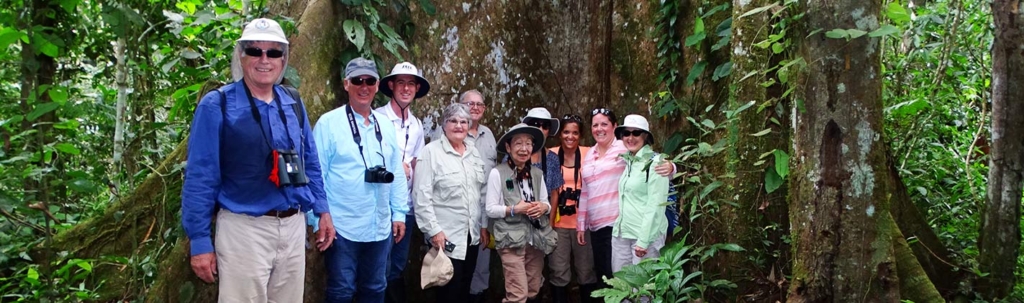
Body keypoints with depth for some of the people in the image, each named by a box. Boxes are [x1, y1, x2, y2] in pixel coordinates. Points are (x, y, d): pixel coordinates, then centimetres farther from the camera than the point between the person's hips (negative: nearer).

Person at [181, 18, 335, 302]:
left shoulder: (293, 105, 8)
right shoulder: (217, 106, -8)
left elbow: (310, 163, 17)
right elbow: (200, 177, -8)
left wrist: (322, 210, 12)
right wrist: (200, 241, -10)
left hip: (294, 227, 5)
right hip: (245, 229, -5)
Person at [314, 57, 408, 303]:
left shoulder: (386, 125, 8)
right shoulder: (329, 123, -8)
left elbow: (397, 172, 12)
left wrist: (399, 213, 10)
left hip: (380, 228, 5)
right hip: (342, 227, -5)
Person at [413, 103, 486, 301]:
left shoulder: (473, 153, 10)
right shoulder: (431, 152, -10)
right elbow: (422, 196, -14)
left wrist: (484, 224, 13)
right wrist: (434, 230, -16)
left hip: (472, 235, 6)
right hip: (446, 237, -6)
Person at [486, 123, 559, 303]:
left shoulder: (537, 173, 9)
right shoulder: (497, 173, -7)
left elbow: (546, 203, 15)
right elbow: (490, 209, -6)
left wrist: (543, 207, -7)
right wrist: (514, 209, -19)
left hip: (537, 238, 6)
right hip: (511, 240, -5)